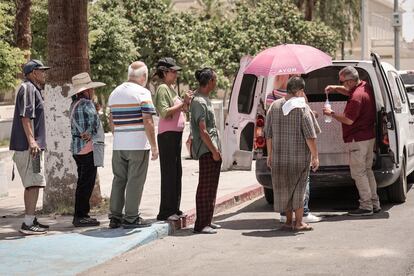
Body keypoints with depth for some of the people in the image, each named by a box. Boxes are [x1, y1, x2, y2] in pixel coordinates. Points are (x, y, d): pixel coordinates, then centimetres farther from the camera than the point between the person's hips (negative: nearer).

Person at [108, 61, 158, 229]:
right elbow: (148, 122, -13)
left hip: (118, 145, 6)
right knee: (135, 181, 0)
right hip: (138, 145, -6)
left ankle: (115, 217, 14)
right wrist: (154, 146, -9)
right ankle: (131, 218, 2)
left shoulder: (114, 93, 13)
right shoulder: (143, 93, -8)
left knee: (118, 180, 12)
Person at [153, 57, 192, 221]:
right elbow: (164, 112, -21)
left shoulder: (171, 88, 17)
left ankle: (174, 209, 20)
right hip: (167, 134, -10)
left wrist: (186, 103, 6)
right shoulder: (162, 88, -11)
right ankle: (165, 212, -6)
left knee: (176, 172, 13)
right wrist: (182, 103, -18)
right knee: (169, 173, -8)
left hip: (176, 134, 10)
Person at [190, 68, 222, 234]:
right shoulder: (199, 101, -16)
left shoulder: (204, 99, 16)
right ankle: (201, 225, -5)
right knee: (205, 187, -8)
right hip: (206, 151, -10)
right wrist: (214, 151, -17)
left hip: (212, 148, 10)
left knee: (211, 186, 14)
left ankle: (207, 221, 22)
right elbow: (202, 131, -20)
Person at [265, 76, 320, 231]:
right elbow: (310, 136, -13)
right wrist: (315, 156, -7)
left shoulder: (275, 106, 4)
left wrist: (270, 154, 15)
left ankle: (288, 220, 21)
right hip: (298, 157, -4)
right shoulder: (302, 108, -10)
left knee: (283, 188, 14)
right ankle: (298, 222, 5)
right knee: (298, 188, 5)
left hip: (279, 156, 4)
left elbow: (268, 134, 8)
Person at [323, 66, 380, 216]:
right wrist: (335, 88, 11)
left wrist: (331, 114, -8)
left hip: (358, 140, -10)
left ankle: (366, 206, -2)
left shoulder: (357, 97, -23)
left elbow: (349, 120, -22)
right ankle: (374, 203, 21)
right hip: (369, 136, 10)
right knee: (367, 170, 17)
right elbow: (349, 91, 28)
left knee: (358, 173, -4)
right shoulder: (365, 86, 7)